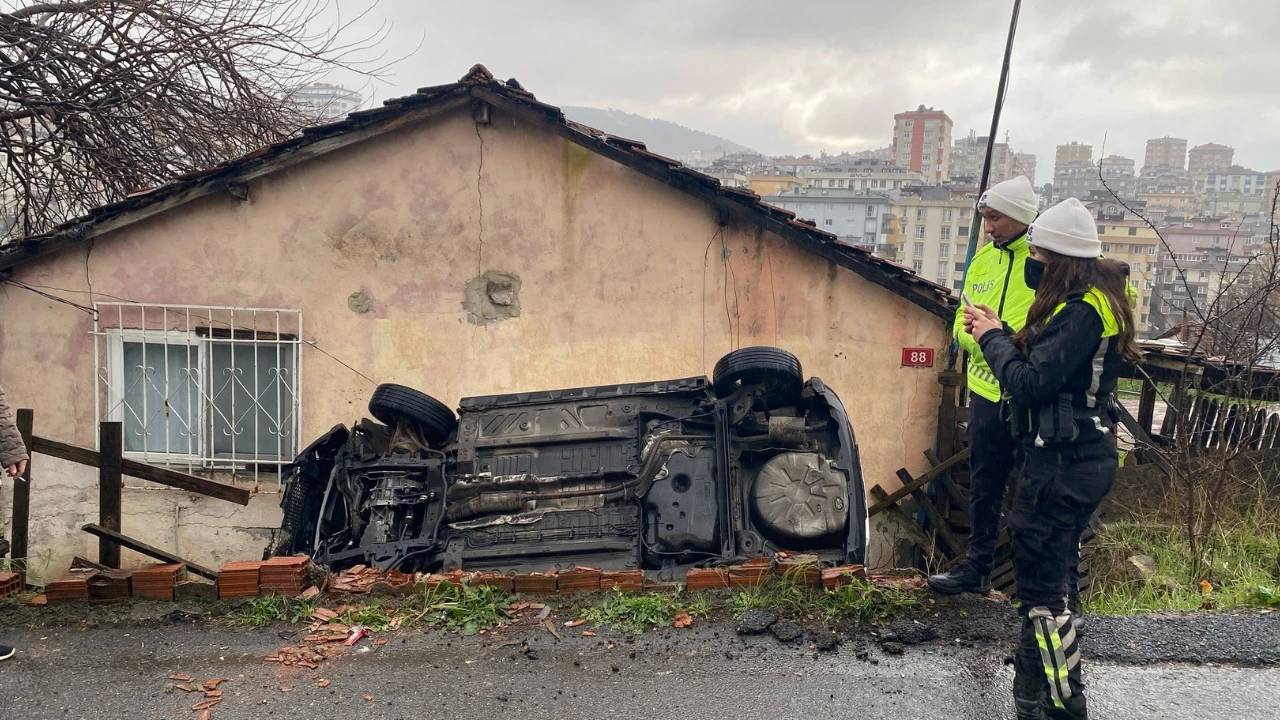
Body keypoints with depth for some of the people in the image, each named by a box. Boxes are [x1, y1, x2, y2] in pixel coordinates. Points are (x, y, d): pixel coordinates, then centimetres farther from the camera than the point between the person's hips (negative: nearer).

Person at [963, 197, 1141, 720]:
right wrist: (998, 334, 4)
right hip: (1079, 456, 11)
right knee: (1043, 572, 22)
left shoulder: (1081, 312, -20)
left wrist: (992, 338, -9)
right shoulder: (1093, 301, 12)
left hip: (1064, 465, -11)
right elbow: (1047, 362, 14)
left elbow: (1030, 383, -23)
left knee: (1040, 583, -5)